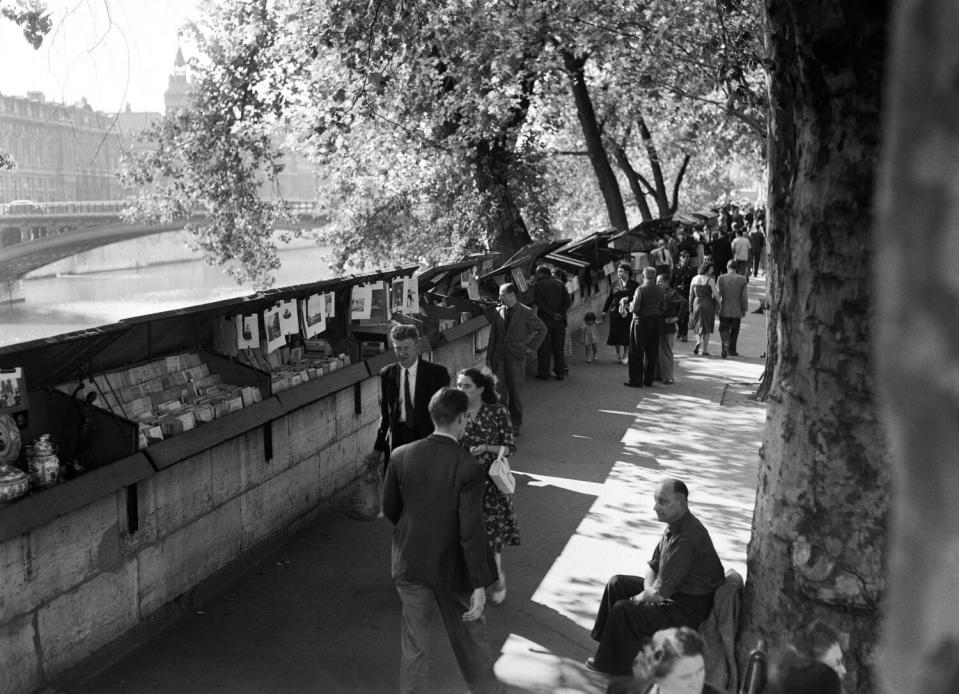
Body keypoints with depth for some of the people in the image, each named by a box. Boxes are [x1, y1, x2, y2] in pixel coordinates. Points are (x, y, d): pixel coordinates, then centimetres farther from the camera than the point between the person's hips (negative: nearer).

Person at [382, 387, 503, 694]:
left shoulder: (401, 456, -10)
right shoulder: (468, 467, -21)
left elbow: (389, 509, 1)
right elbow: (471, 530, -21)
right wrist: (480, 585, -16)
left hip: (411, 563, 2)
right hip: (453, 568, -2)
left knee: (414, 643, 15)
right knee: (470, 634, 21)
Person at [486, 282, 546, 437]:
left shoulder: (526, 312, -4)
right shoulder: (498, 311, 7)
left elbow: (542, 330, 6)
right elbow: (493, 336, 10)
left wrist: (531, 347, 0)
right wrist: (489, 358, 7)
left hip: (516, 357, -3)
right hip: (499, 357, 3)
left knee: (516, 393, 5)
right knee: (500, 392, 1)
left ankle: (515, 425, 16)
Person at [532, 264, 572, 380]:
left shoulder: (537, 285, -5)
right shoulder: (559, 284, 8)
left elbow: (540, 304, -14)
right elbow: (568, 301, 0)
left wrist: (552, 314, -12)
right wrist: (560, 313, -6)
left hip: (545, 320, -4)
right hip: (559, 321, 4)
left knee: (544, 348, 5)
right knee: (558, 347, 11)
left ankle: (543, 373, 8)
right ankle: (559, 372, 15)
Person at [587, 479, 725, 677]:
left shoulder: (687, 538, -31)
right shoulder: (675, 525, 2)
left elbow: (660, 592, -29)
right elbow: (653, 566, 12)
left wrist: (639, 598, -10)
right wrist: (649, 589, -8)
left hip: (691, 608, -10)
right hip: (676, 591, 10)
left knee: (622, 610, -16)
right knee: (617, 583, 10)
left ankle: (613, 666, 7)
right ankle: (603, 638, 25)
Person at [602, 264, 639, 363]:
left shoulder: (634, 285, -2)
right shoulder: (615, 284, 9)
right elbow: (609, 298, 10)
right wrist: (605, 311, 5)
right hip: (615, 313, 3)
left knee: (626, 335, 1)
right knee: (615, 335, 2)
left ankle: (625, 356, 14)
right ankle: (618, 354, 18)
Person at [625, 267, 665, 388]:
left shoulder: (641, 289, -15)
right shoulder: (660, 291, 2)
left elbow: (634, 308, -19)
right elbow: (663, 309, 3)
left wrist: (630, 307, 1)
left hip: (641, 321, -6)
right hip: (656, 322, 6)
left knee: (637, 352, 3)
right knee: (652, 352, 13)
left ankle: (636, 380, 4)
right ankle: (649, 379, 19)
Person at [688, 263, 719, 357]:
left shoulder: (694, 279, 0)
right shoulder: (710, 280, -11)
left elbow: (691, 294, 5)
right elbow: (716, 294, -12)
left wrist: (690, 307, 12)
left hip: (697, 303, 3)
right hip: (708, 303, -3)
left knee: (698, 325, 17)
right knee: (707, 328, 7)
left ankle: (698, 342, -11)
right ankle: (705, 350, 7)